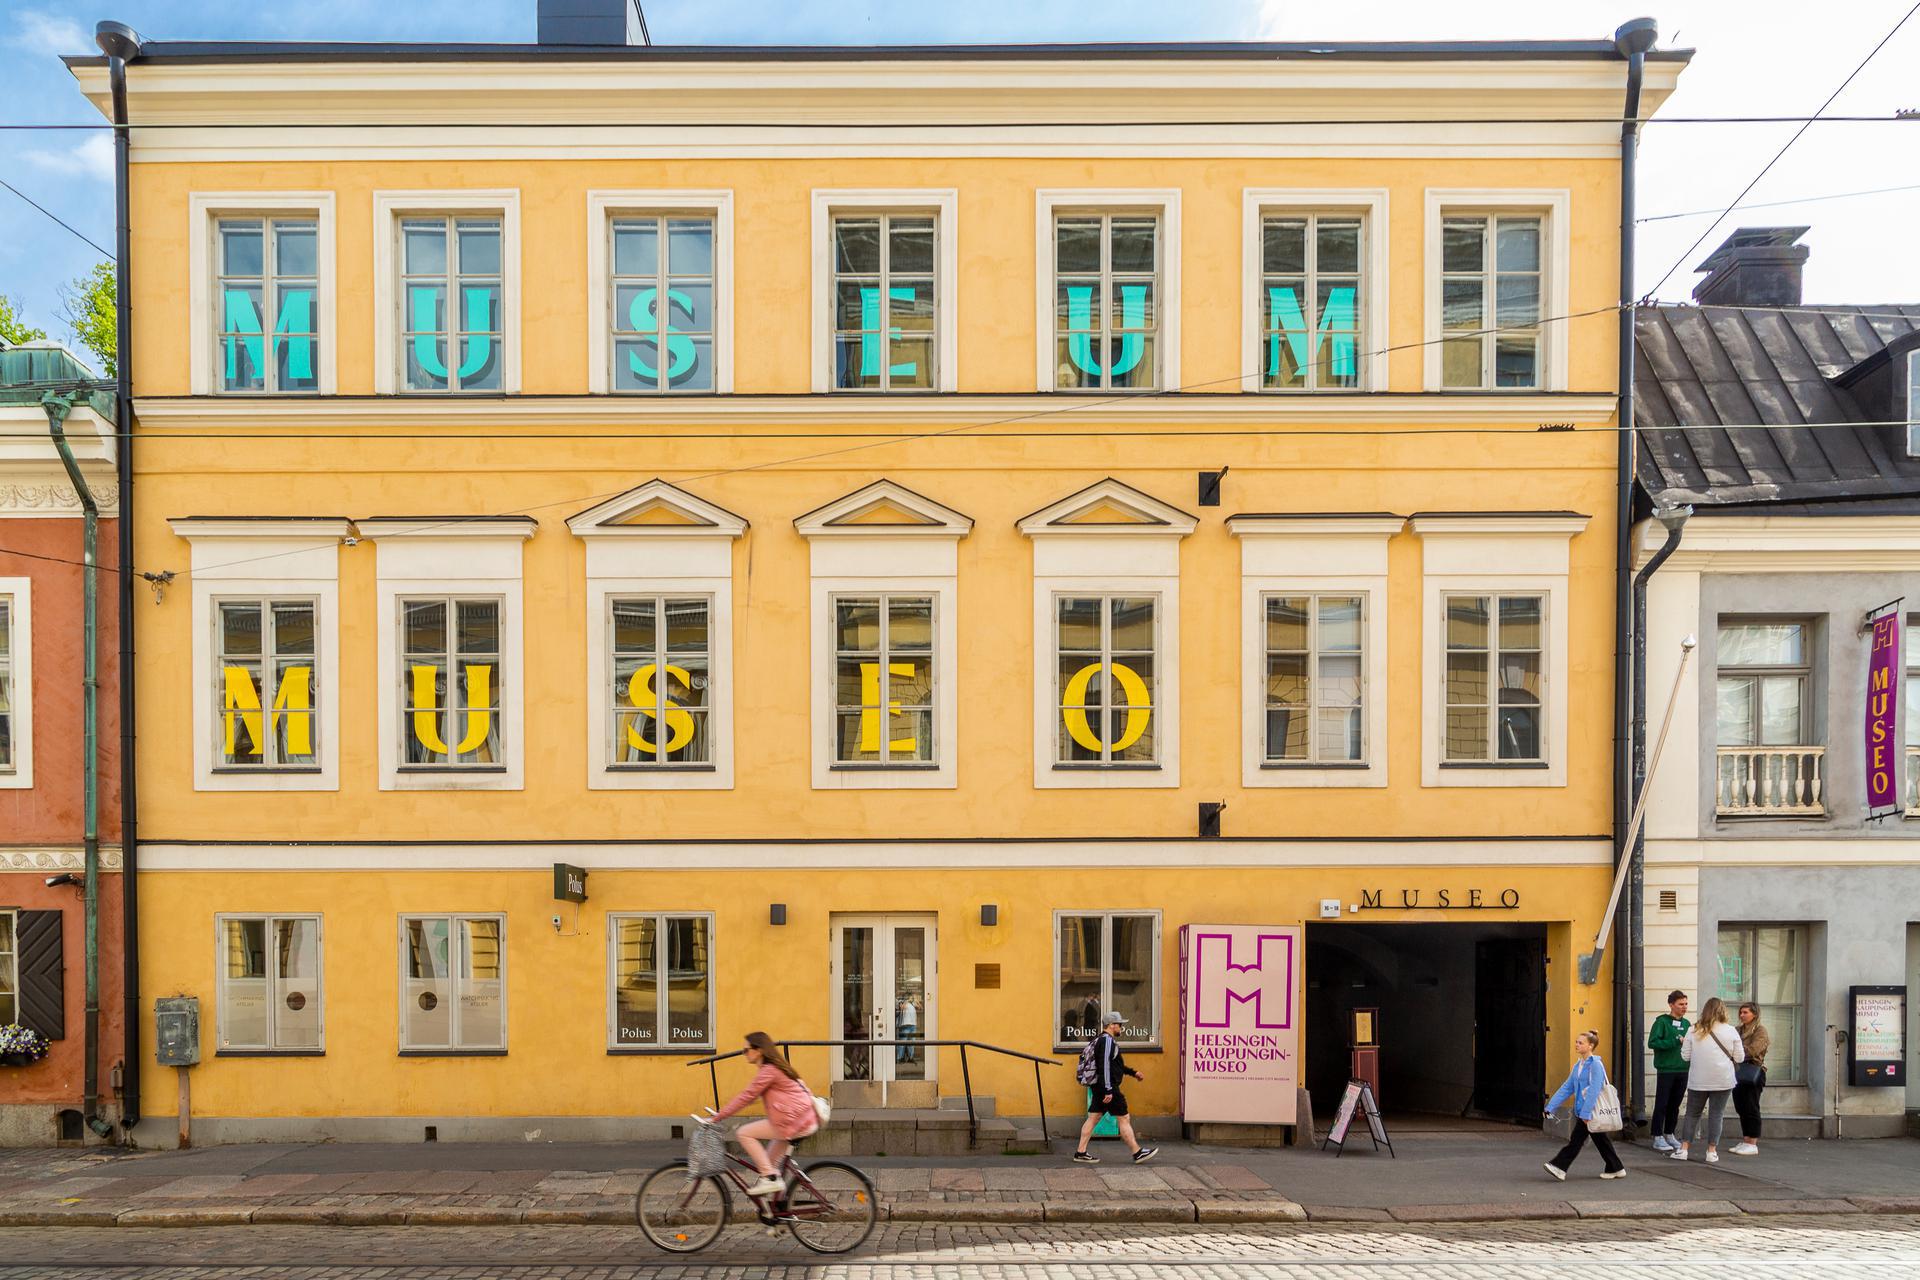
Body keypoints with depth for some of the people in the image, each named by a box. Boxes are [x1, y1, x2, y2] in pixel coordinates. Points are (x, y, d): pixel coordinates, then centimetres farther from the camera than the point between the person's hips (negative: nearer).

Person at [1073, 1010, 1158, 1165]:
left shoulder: (1100, 1039, 18)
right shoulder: (1107, 1040, -16)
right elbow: (1105, 1066, -23)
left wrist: (1132, 1072, 29)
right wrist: (1108, 1090, -26)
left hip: (1099, 1088, 10)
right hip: (1108, 1088, -10)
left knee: (1093, 1118, 9)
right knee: (1124, 1119, -2)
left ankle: (1080, 1153, 8)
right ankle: (1138, 1153, 4)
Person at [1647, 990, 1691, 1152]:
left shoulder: (1686, 1023, 12)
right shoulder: (1662, 1021, -7)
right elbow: (1652, 1042, -15)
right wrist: (1676, 1042, -20)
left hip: (1683, 1071, 6)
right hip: (1666, 1070, -6)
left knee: (1675, 1105, 12)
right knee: (1661, 1105, -1)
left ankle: (1669, 1135, 23)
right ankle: (1658, 1138, 4)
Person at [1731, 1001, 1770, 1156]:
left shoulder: (1760, 1030, -6)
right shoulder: (1740, 1030, 13)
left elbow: (1752, 1050, -18)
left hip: (1753, 1072, -7)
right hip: (1739, 1072, 7)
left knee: (1751, 1109, -3)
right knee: (1741, 1108, 10)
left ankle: (1753, 1144, 2)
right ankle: (1745, 1141, 18)